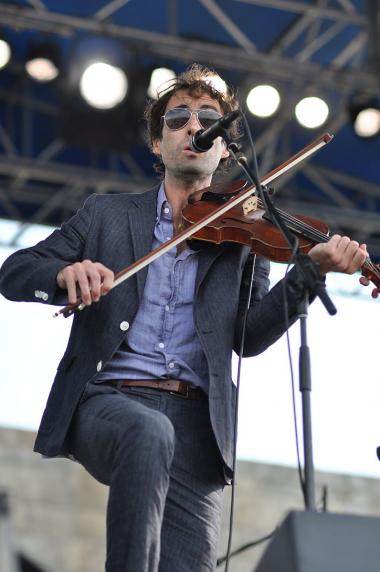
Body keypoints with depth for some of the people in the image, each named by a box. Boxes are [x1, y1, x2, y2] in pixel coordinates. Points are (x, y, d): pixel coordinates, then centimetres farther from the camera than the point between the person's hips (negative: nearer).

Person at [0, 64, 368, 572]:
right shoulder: (108, 215, 18)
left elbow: (249, 336, 4)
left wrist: (310, 270, -13)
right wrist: (64, 273, -12)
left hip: (196, 421, 1)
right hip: (109, 400, -1)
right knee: (150, 433, -36)